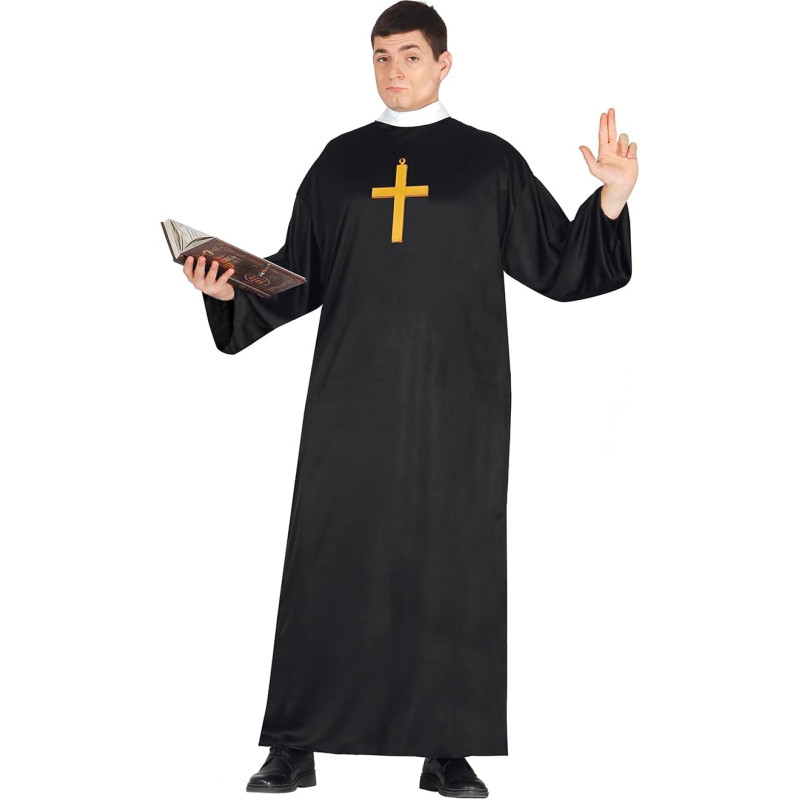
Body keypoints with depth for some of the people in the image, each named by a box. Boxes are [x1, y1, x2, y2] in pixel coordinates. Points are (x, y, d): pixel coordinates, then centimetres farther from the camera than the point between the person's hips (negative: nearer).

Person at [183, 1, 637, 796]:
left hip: (456, 402, -1)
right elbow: (299, 273, 14)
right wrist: (232, 290, -3)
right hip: (352, 400, 1)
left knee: (451, 565, 1)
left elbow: (559, 264, 6)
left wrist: (611, 197, -9)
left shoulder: (490, 161, 9)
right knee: (328, 561, 0)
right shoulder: (341, 160, 13)